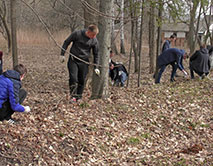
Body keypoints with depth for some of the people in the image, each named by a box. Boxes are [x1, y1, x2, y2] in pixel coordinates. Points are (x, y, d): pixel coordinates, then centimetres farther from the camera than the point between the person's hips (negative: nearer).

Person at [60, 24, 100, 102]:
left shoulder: (94, 41, -5)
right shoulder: (77, 34, -12)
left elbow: (96, 54, 7)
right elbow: (66, 42, 0)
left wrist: (96, 67, 5)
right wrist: (62, 54, -3)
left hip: (84, 62, 2)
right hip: (73, 60, -2)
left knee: (82, 80, 4)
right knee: (73, 78, -14)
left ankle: (78, 98, 17)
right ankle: (73, 96, -6)